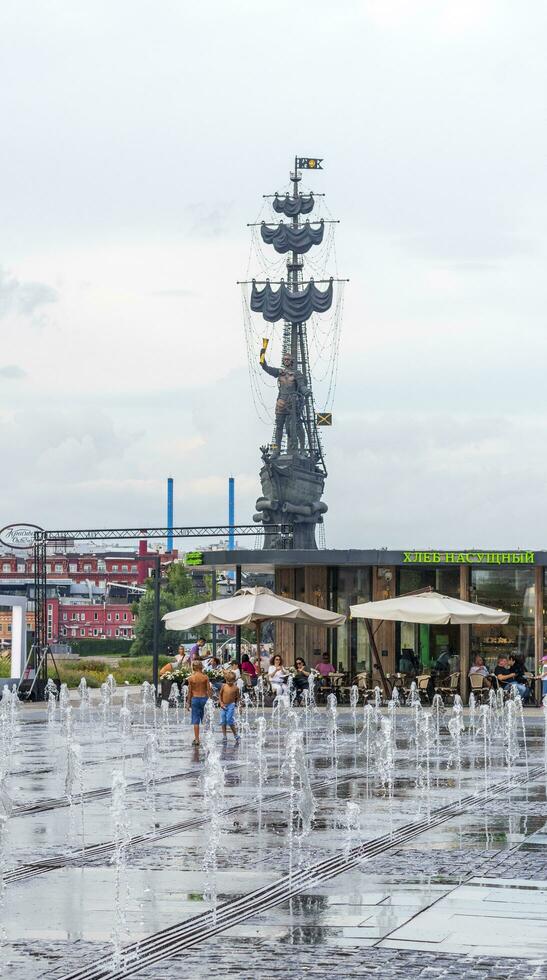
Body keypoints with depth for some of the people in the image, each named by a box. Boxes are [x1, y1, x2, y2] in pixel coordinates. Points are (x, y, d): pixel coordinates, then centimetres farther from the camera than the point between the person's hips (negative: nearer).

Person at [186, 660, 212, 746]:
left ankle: (196, 739, 0)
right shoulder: (205, 677, -3)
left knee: (196, 721, 2)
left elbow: (190, 691, 0)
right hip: (204, 698, 1)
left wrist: (189, 703, 7)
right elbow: (209, 690, -3)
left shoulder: (191, 678, -4)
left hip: (195, 699, -1)